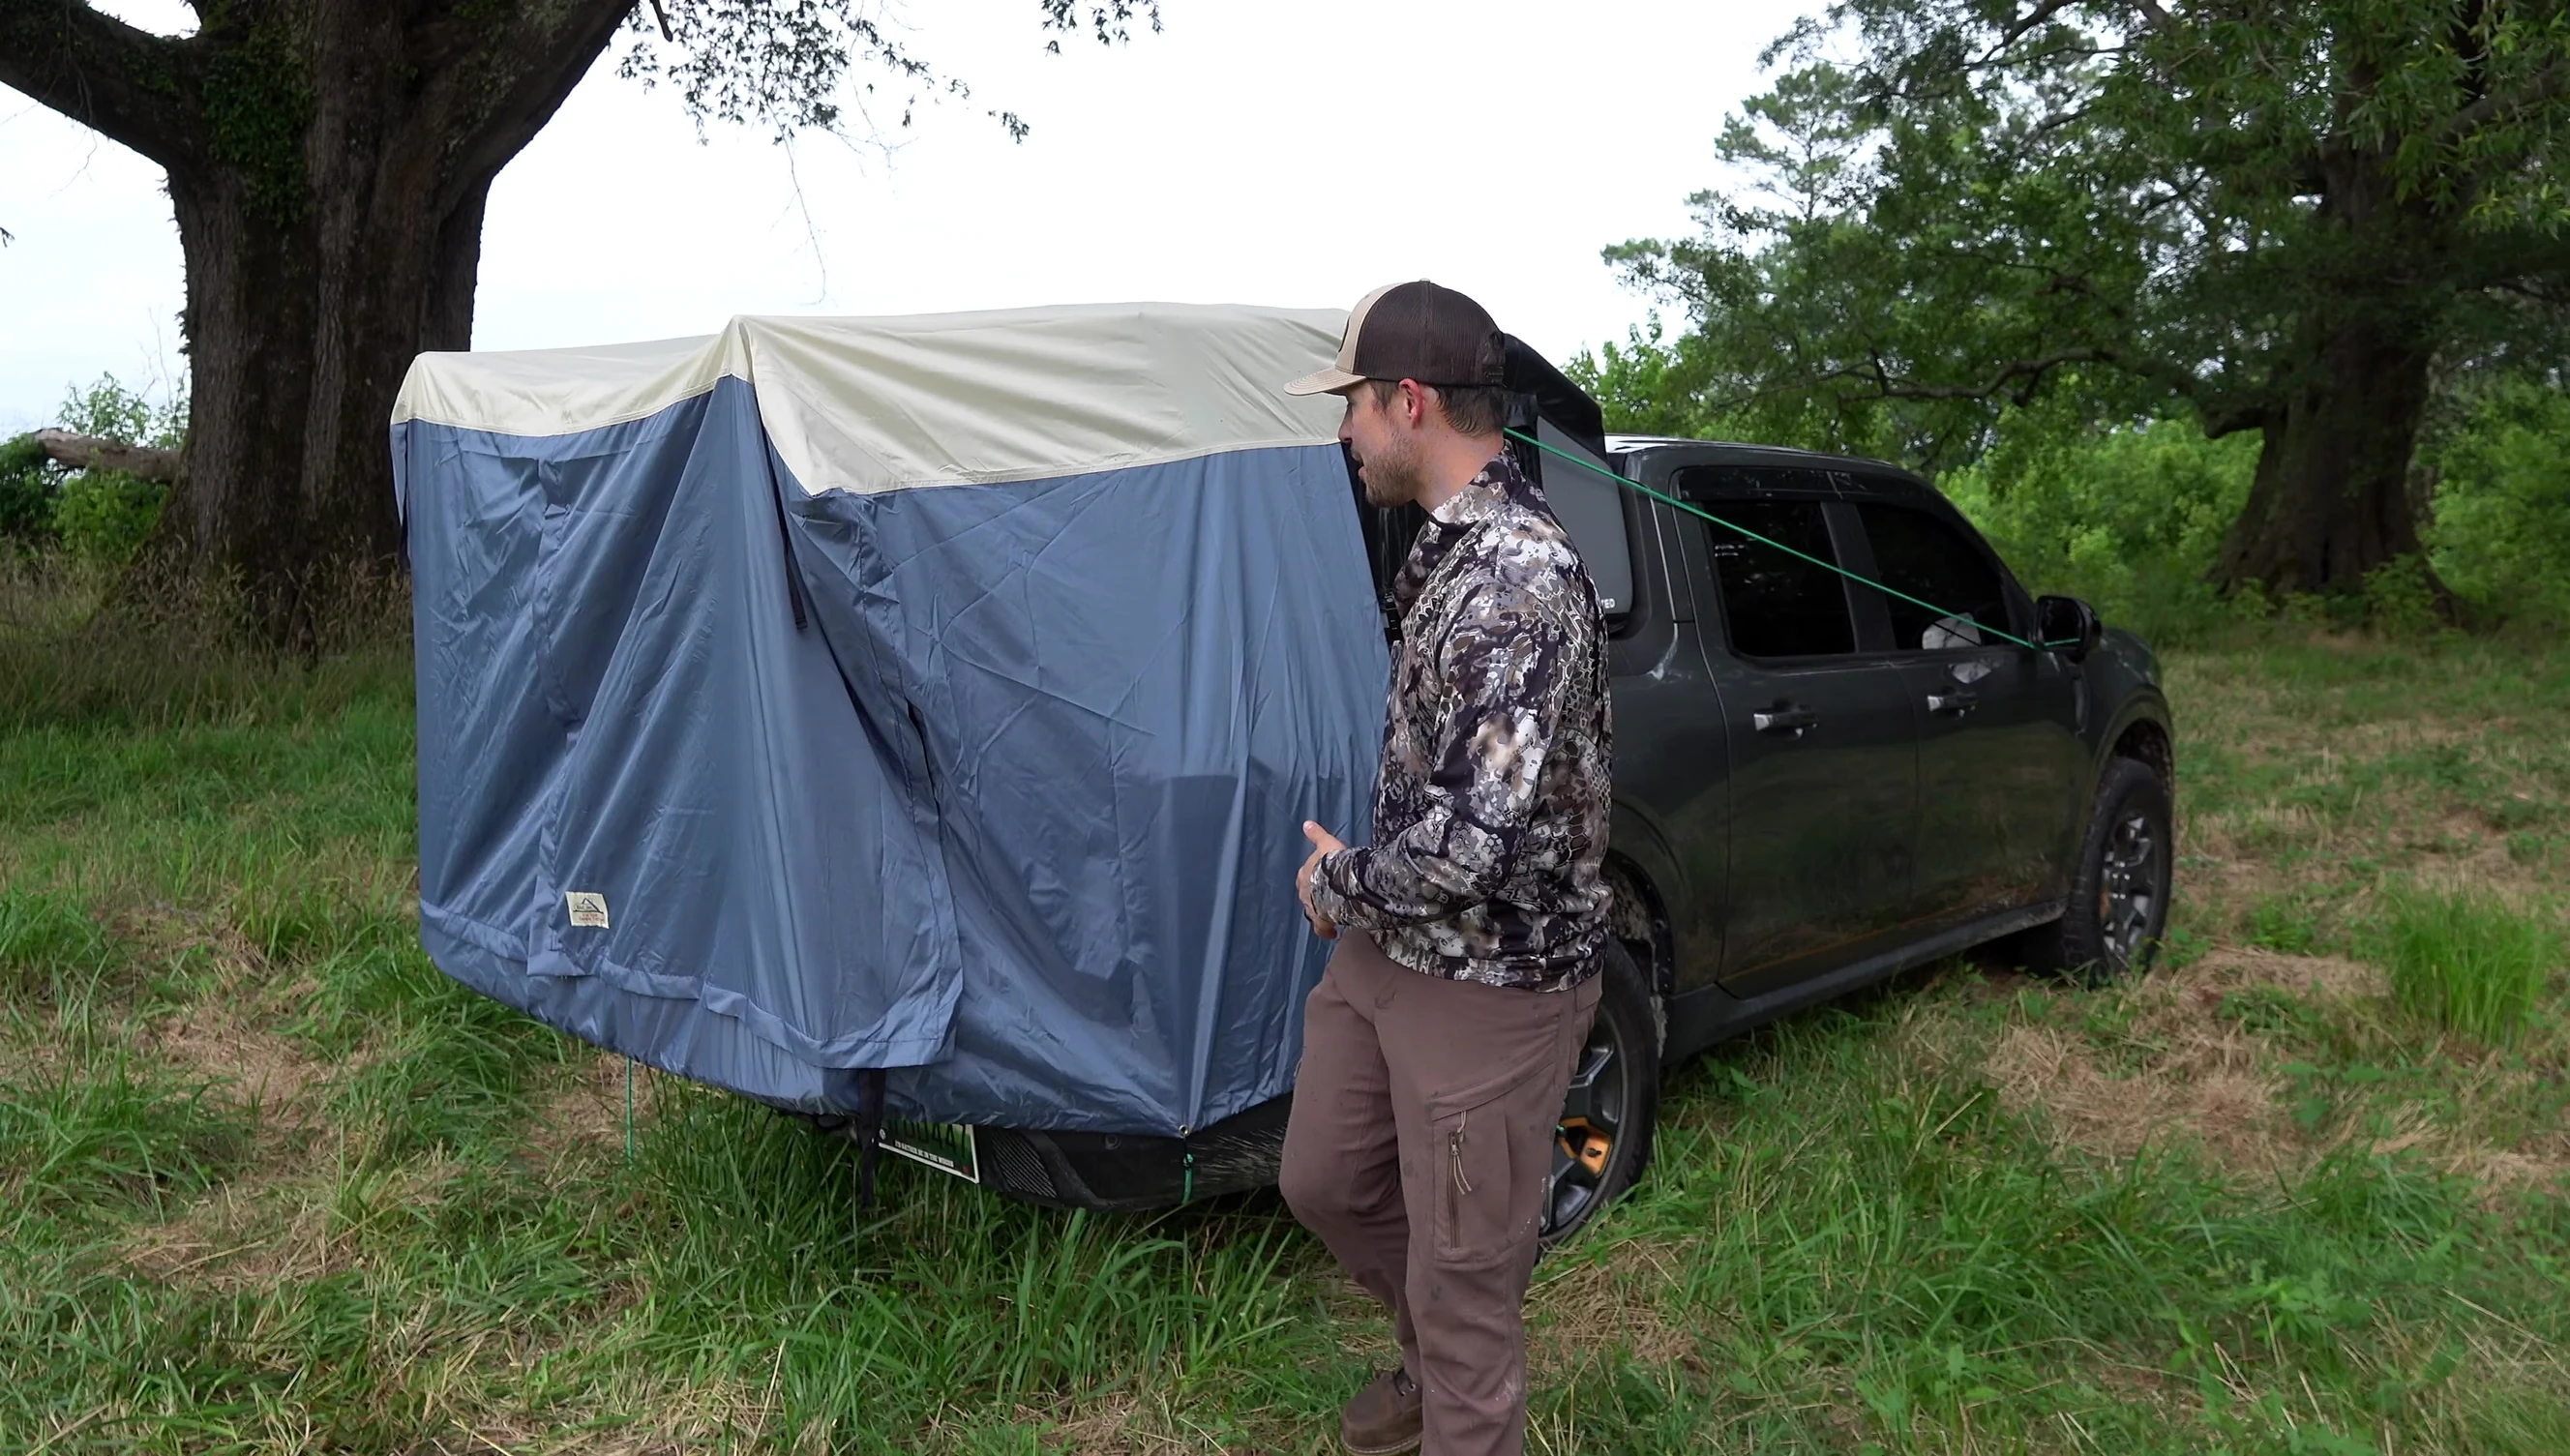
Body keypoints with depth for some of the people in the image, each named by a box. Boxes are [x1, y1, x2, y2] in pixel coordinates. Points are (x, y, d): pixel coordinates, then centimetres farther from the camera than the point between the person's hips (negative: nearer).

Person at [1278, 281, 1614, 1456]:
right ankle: (1439, 1360, 49)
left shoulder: (1517, 578, -27)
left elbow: (1476, 842, -33)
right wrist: (1361, 894, 13)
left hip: (1488, 987, -10)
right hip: (1386, 953, 10)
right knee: (1324, 1183, 25)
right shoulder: (1451, 545, 5)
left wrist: (1339, 883, -15)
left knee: (1461, 1272, 7)